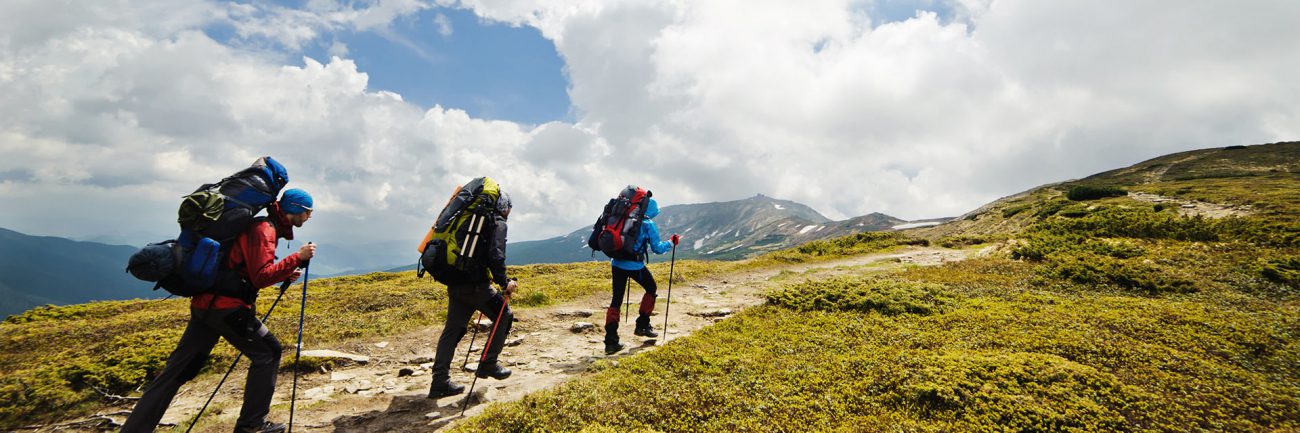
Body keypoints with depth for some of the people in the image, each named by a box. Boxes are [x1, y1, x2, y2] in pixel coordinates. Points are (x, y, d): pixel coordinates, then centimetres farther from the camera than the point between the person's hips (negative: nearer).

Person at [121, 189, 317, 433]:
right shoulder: (264, 230, -13)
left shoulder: (263, 227, 17)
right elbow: (261, 278, -20)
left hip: (205, 303, 10)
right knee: (267, 353, -1)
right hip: (227, 306, -9)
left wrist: (285, 275, 11)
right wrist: (297, 258, -18)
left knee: (179, 369, 11)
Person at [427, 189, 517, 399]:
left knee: (452, 329, 10)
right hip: (474, 284, -8)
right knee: (504, 316, 11)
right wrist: (503, 282, -11)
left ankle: (440, 382, 10)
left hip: (454, 283, 8)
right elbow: (495, 255, -19)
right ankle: (488, 365, 14)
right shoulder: (498, 223, -3)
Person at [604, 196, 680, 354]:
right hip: (635, 265, -4)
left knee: (616, 300, 8)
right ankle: (642, 325, 22)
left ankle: (611, 341, 0)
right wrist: (671, 242, 11)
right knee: (651, 289, 22)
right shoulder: (648, 224, -3)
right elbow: (657, 248, -4)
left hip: (617, 263, 4)